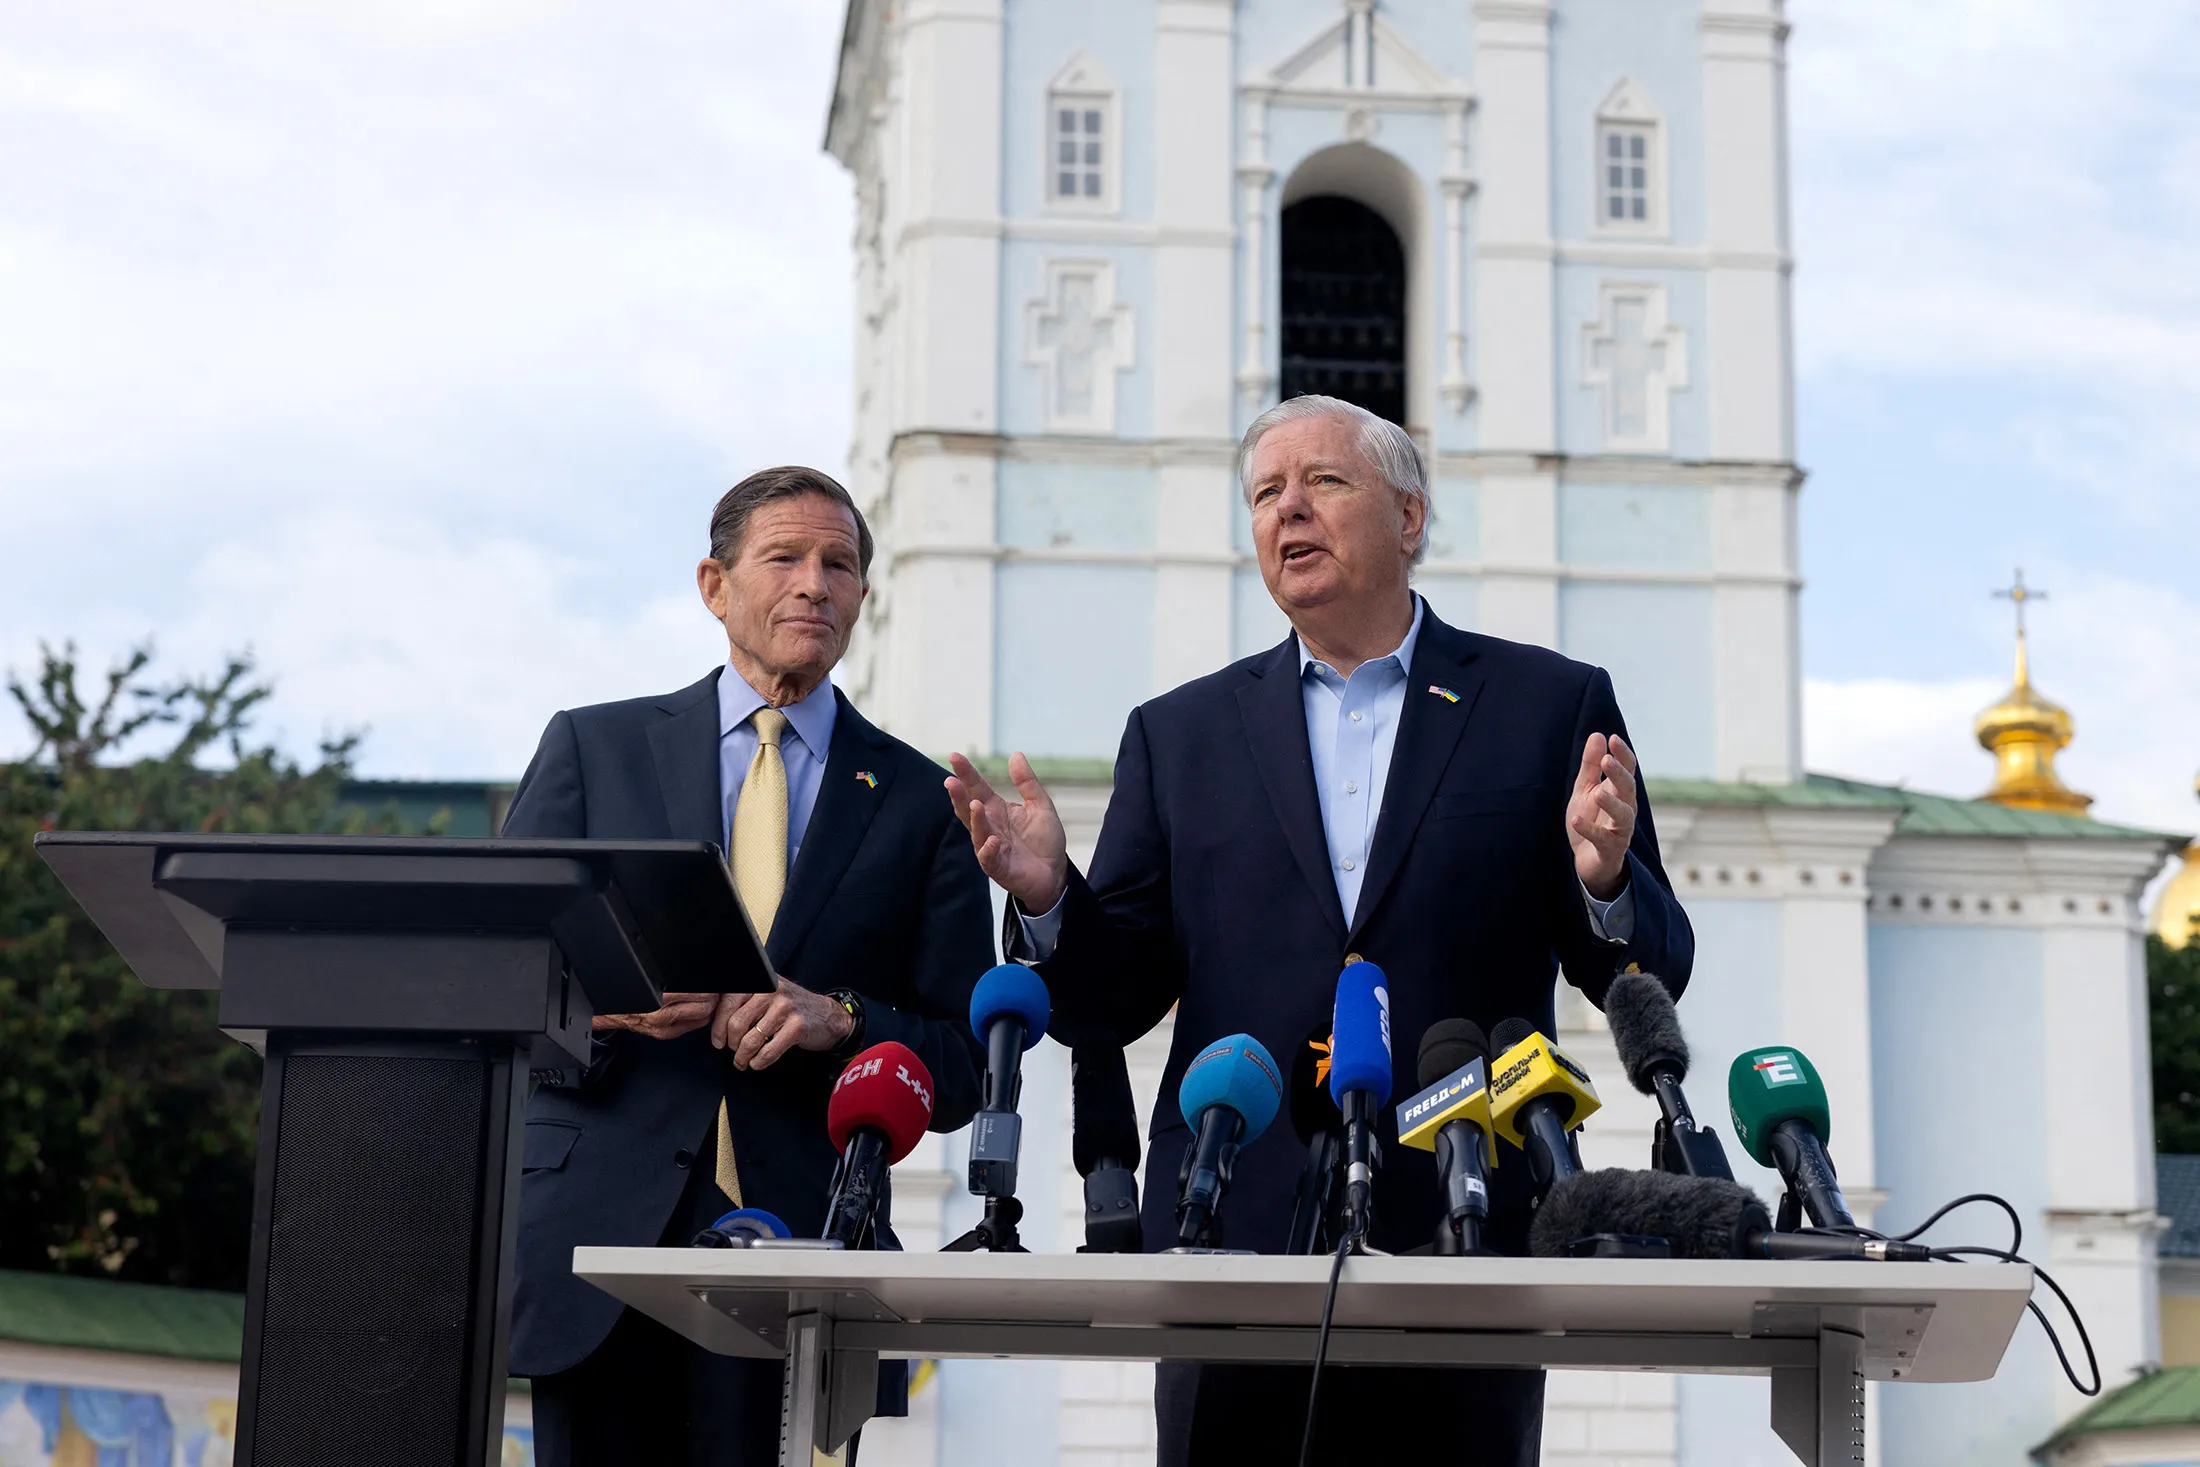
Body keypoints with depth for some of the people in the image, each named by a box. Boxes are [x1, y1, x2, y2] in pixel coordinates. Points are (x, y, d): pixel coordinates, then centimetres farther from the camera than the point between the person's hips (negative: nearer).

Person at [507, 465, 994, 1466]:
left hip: (799, 1242, 0)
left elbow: (963, 1072, 8)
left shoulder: (921, 803, 11)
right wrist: (608, 1005, -11)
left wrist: (840, 1021, -11)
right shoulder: (594, 747, 12)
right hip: (600, 1230, 0)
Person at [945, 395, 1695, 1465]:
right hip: (1237, 1246, 1)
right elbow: (1112, 1002, 10)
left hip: (1468, 1247, -1)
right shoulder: (1179, 735, 14)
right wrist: (1047, 898, -9)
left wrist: (1603, 883, -16)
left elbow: (1650, 976, 5)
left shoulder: (1550, 706, 9)